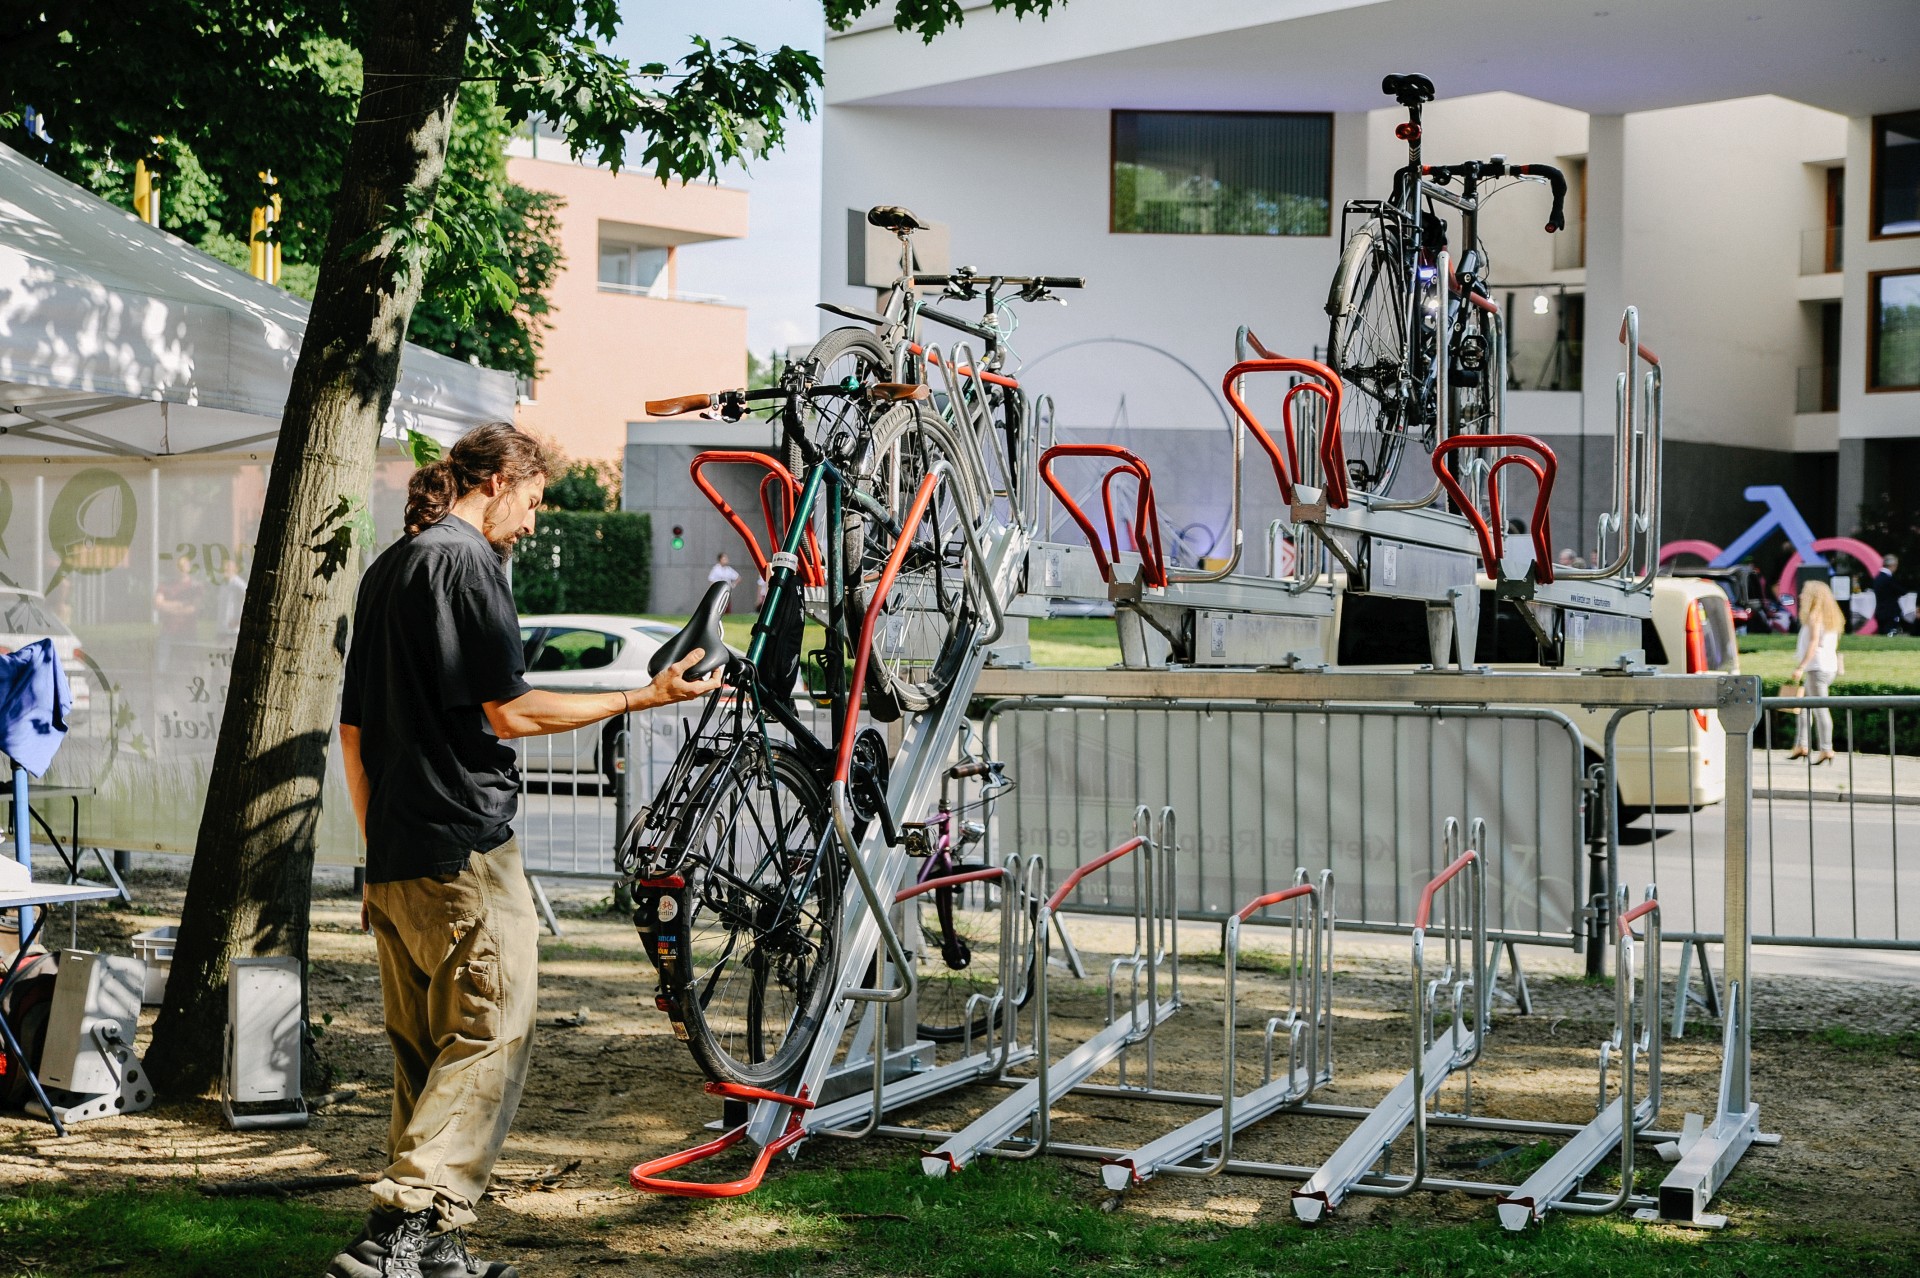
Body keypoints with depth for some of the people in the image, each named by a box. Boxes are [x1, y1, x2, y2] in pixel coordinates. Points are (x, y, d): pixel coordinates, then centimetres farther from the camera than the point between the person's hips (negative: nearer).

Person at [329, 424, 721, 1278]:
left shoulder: (385, 569, 19)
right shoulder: (467, 559, -9)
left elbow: (353, 730, 22)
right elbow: (510, 712, -14)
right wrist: (644, 698, -8)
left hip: (395, 857, 9)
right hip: (465, 852, -9)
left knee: (426, 1053, 12)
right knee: (492, 1041, -7)